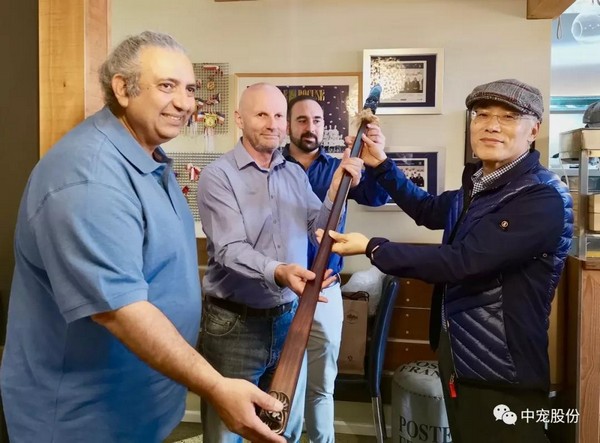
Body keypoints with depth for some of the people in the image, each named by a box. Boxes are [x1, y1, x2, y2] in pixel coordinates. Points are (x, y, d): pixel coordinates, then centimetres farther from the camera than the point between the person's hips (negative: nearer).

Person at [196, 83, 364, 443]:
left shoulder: (296, 174, 8)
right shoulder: (218, 176, -10)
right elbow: (230, 250, -22)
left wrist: (337, 189, -10)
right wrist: (278, 273, -39)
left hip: (290, 319, 5)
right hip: (235, 324, -5)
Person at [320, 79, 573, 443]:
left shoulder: (544, 199, -21)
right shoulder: (477, 184, 6)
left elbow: (462, 262, -28)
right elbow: (429, 211, 24)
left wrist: (372, 247, -22)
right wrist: (382, 165, 14)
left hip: (502, 374, -8)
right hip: (457, 357, 9)